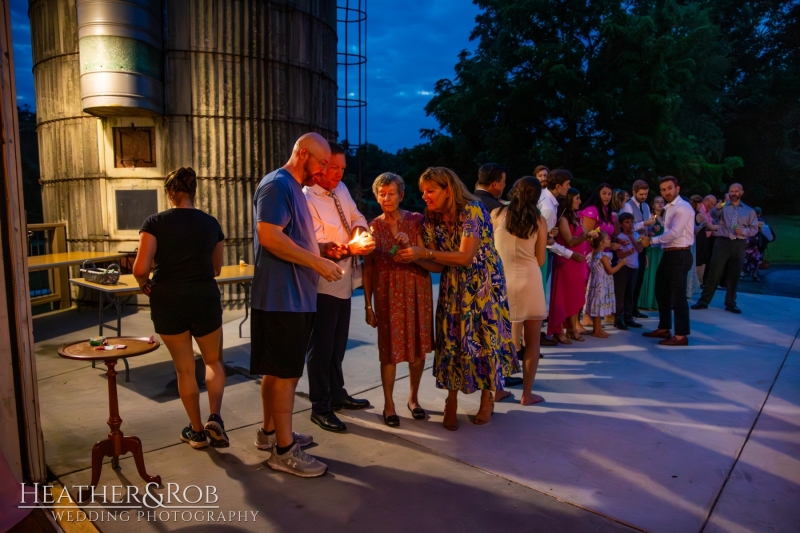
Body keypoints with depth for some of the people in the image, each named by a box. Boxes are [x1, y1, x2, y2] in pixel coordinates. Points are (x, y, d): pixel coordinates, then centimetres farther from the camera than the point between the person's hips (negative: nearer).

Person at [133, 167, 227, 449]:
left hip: (168, 301, -1)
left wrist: (146, 285, 6)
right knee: (214, 361, 21)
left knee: (185, 369, 14)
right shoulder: (211, 223, 2)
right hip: (205, 299, 1)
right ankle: (215, 418, 3)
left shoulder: (155, 222, -6)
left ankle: (197, 431, 25)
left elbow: (140, 268, -14)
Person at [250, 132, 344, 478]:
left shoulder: (294, 188, 20)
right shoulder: (277, 185, -12)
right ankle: (284, 450, 7)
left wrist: (322, 249, 11)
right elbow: (269, 236, -24)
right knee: (285, 372, -3)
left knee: (278, 370, 18)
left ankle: (270, 432, 31)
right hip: (282, 296, -10)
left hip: (294, 296, 10)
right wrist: (318, 262, -20)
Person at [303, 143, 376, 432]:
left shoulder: (341, 190, 6)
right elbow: (316, 247, -23)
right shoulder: (307, 200, -19)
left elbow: (356, 216, 16)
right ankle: (320, 407, 18)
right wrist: (349, 248, -36)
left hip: (344, 280, 9)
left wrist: (359, 228, -8)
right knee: (321, 347, 3)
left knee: (339, 343, 21)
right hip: (323, 284, -8)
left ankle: (337, 394, 38)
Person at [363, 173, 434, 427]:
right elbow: (368, 268, 2)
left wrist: (410, 245, -18)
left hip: (417, 290, 1)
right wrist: (368, 305, 0)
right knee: (390, 349, 3)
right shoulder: (373, 227, 2)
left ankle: (413, 398, 28)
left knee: (418, 346, 8)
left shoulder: (417, 221, 1)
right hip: (387, 294, -1)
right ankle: (389, 404, 18)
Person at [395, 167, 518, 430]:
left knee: (485, 337, 3)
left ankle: (487, 397, 23)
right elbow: (437, 265, -2)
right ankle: (452, 400, 16)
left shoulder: (472, 210, -19)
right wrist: (413, 257, -20)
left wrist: (424, 252, -28)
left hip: (483, 285, -5)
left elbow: (465, 256, -25)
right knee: (451, 341, 2)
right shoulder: (431, 221, -1)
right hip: (453, 288, 5)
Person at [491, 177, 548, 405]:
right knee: (532, 340, 8)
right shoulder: (539, 220, 0)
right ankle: (527, 393, 13)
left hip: (503, 280, 1)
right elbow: (540, 260, 4)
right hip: (529, 281, -1)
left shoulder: (497, 214, -1)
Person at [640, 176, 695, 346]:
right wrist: (654, 240, 2)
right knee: (661, 292, 16)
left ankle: (681, 335, 3)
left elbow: (674, 233, -22)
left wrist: (651, 240, -13)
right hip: (669, 254, 10)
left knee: (677, 295, -5)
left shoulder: (683, 208, -14)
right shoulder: (669, 208, 16)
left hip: (680, 255, -10)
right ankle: (664, 329, 28)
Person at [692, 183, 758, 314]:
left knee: (733, 275, 9)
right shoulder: (723, 207, 6)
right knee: (714, 273, -3)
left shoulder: (749, 210, 11)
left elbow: (754, 229, 9)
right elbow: (712, 216, -15)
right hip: (722, 242, -2)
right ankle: (704, 301, 2)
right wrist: (716, 208, -37)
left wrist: (743, 231, -12)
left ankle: (730, 304, 19)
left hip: (739, 245, 2)